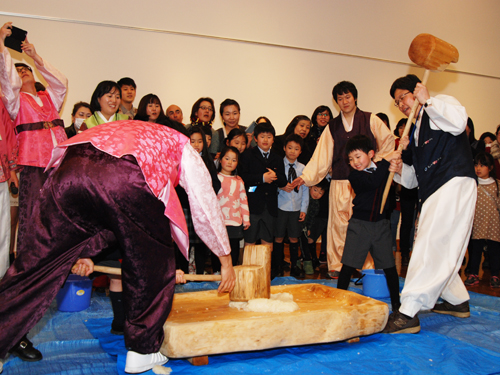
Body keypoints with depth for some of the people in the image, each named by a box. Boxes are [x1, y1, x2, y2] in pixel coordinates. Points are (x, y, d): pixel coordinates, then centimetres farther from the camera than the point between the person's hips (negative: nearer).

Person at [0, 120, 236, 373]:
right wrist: (226, 261, 42)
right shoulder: (181, 146, 33)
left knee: (36, 261, 12)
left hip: (69, 169, 5)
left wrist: (81, 249, 49)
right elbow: (206, 209, 32)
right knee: (150, 265, 17)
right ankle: (142, 352, 28)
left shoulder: (118, 133, 46)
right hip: (128, 181, -4)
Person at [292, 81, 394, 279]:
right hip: (340, 182, 2)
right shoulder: (332, 127, 13)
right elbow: (321, 157, 8)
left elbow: (388, 141, 10)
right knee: (339, 224, 2)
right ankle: (336, 265, 11)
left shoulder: (371, 120, 6)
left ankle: (368, 266, 8)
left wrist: (376, 162, 1)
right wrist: (306, 176, -3)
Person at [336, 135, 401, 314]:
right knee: (348, 265, 0)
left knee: (389, 266, 5)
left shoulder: (382, 170, 5)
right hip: (359, 224, -3)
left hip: (381, 224, 3)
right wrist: (386, 160, -23)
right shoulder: (354, 175, -7)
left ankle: (396, 303, 20)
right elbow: (373, 181, -25)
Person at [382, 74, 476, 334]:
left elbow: (458, 122, -21)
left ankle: (408, 313, -19)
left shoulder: (441, 103, 5)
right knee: (439, 251, 16)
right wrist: (400, 169, 1)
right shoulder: (415, 131, 25)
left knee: (430, 247, -16)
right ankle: (458, 301, 33)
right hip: (432, 195, 9)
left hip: (455, 185, -9)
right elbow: (414, 178, 23)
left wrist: (427, 101, -13)